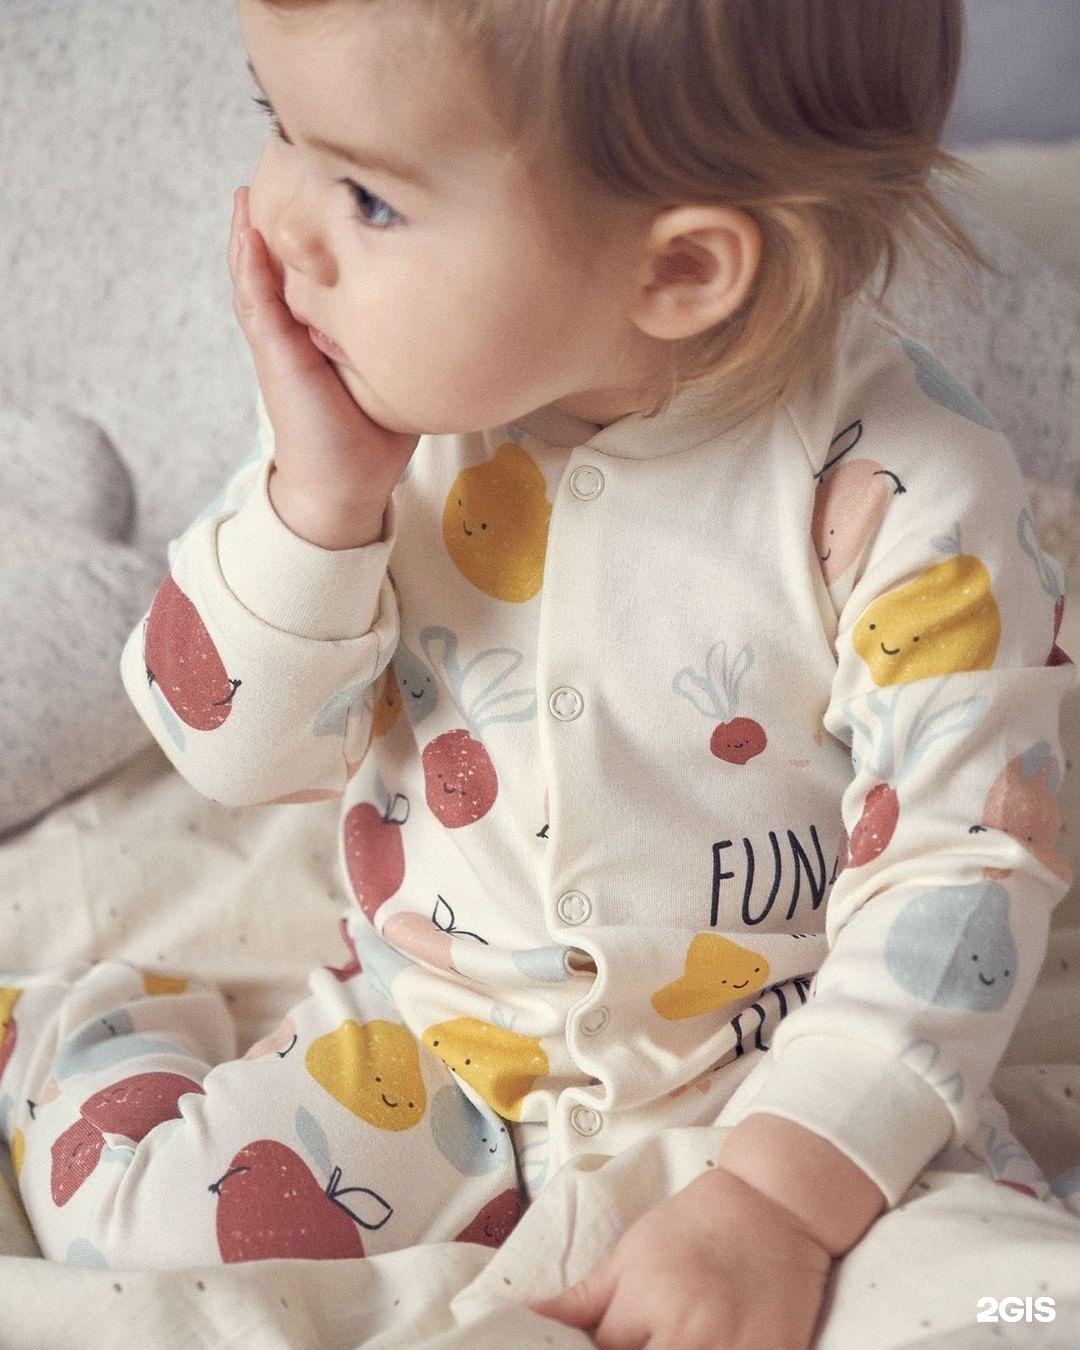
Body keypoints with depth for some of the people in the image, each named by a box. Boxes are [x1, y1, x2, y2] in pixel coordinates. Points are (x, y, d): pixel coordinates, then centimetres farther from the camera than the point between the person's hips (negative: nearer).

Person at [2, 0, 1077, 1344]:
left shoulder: (901, 489, -24)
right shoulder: (377, 393, -12)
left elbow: (964, 858, -19)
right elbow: (240, 749, -8)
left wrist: (776, 1200, -24)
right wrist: (320, 496, -26)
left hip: (782, 1079, -2)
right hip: (430, 1045, 2)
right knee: (144, 1242, -8)